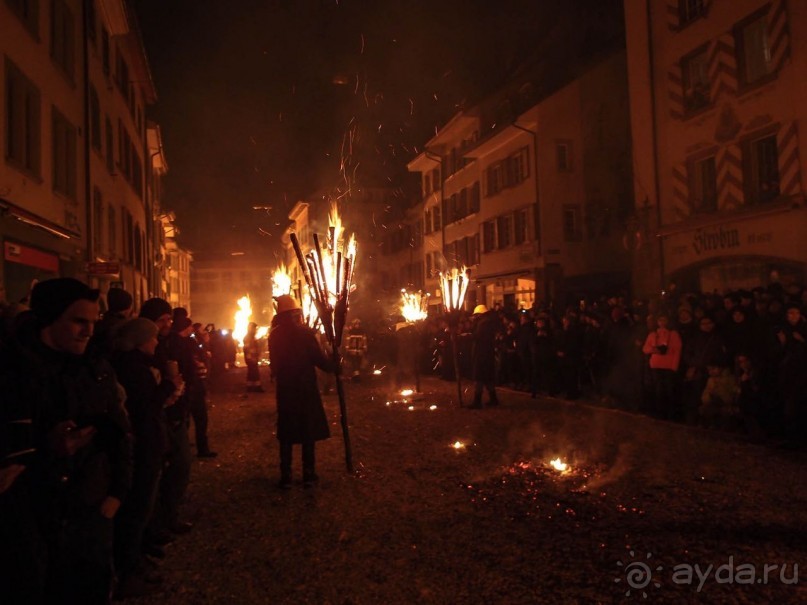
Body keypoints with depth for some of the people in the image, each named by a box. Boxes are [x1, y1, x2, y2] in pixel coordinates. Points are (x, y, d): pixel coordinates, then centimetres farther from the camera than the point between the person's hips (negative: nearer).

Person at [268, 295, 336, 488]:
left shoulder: (274, 335, 0)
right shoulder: (304, 332, -12)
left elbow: (274, 363, 9)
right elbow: (320, 360, -14)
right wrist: (335, 366, 0)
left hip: (285, 389, 3)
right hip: (306, 389, -3)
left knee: (286, 434, 10)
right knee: (308, 432, 8)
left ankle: (286, 476, 11)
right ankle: (309, 475, 11)